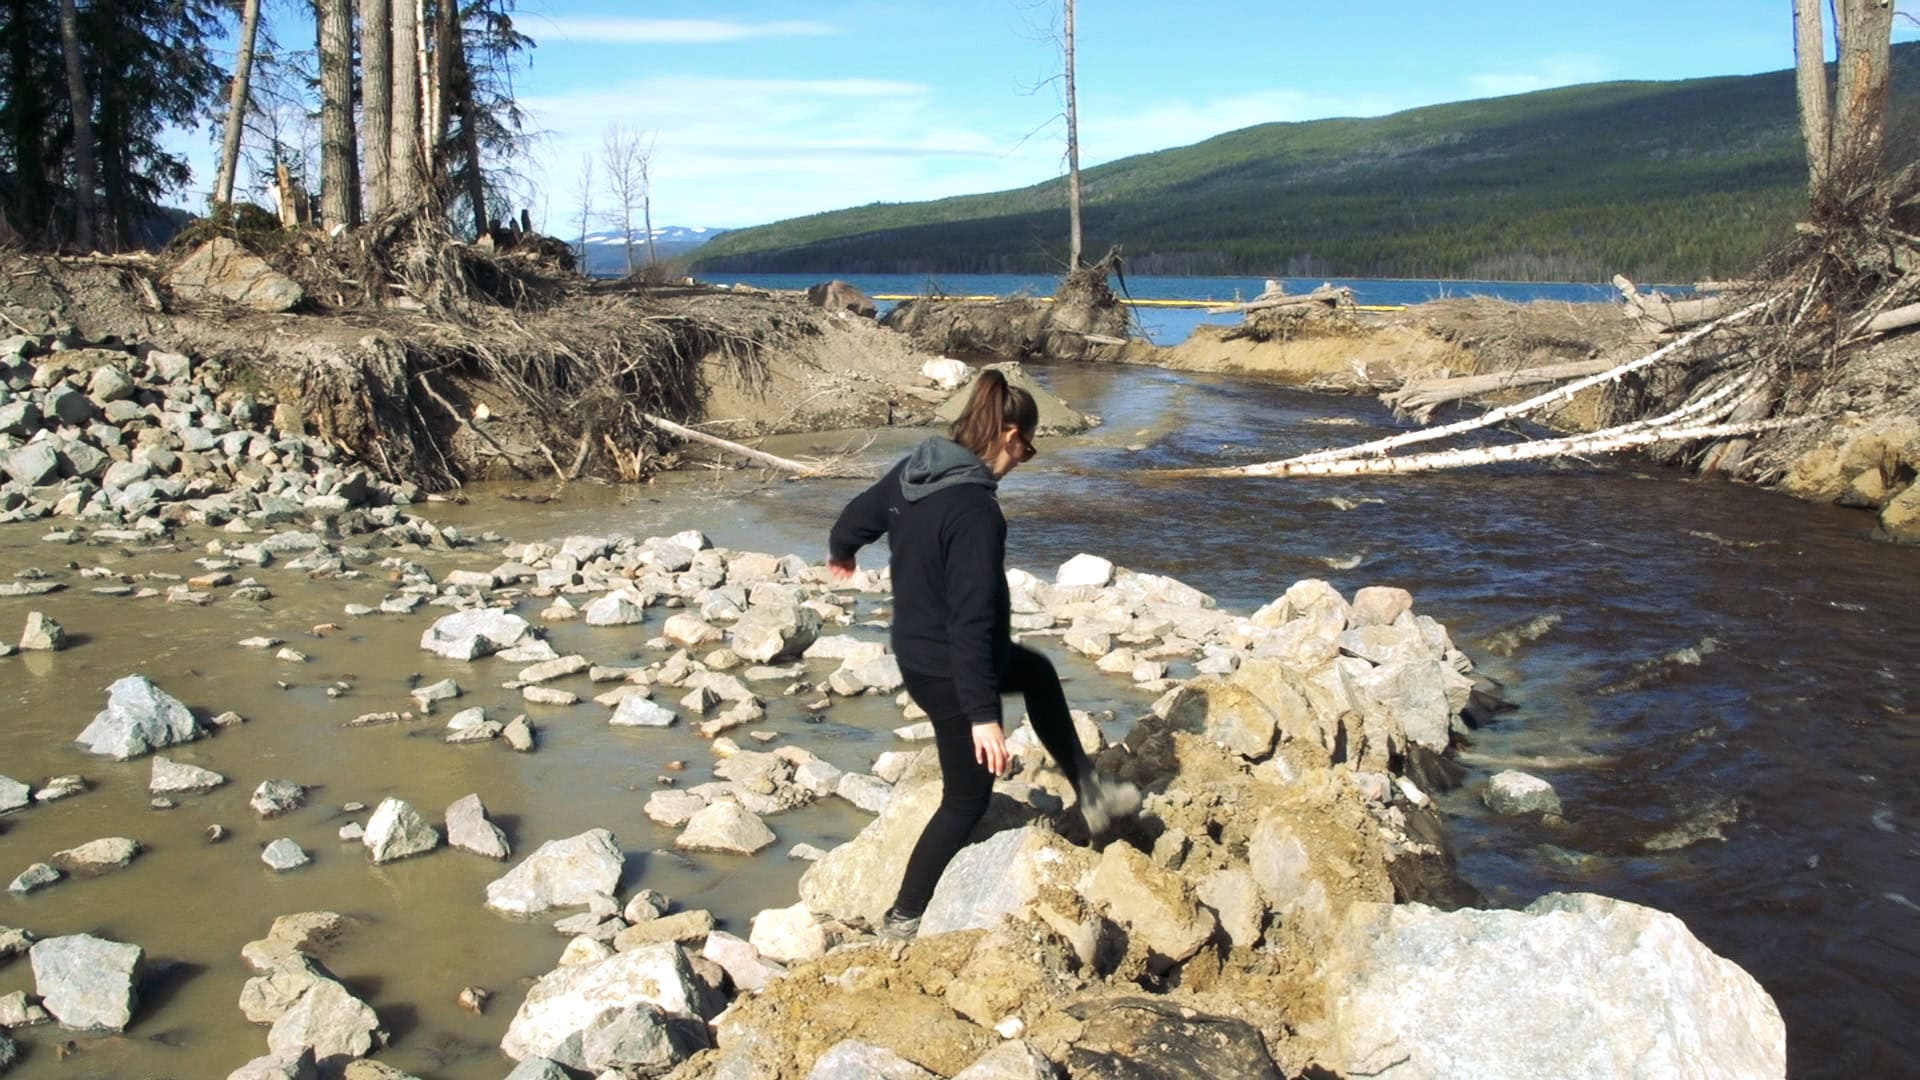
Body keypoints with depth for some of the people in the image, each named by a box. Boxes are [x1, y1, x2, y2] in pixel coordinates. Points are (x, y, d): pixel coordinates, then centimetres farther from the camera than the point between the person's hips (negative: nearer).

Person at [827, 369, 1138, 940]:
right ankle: (903, 919, 24)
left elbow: (858, 515, 14)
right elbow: (971, 619, -32)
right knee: (967, 799, 11)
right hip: (949, 673, -9)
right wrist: (982, 714, -29)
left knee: (1037, 672, 30)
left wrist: (840, 553, 37)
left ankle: (1088, 792, 41)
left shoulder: (912, 471, -5)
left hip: (917, 651, 9)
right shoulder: (975, 511, -30)